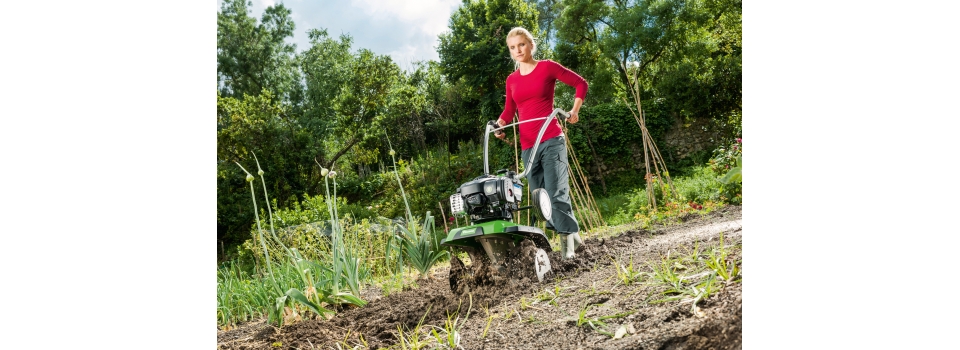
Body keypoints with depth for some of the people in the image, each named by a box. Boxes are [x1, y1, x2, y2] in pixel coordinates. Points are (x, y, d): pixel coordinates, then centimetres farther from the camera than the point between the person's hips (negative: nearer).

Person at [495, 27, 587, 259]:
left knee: (556, 193, -14)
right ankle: (571, 235, 14)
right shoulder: (512, 79, 14)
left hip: (551, 141, -5)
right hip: (527, 146, 5)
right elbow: (509, 110, 19)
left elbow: (580, 83, 5)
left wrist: (575, 110, -5)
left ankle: (568, 240, -8)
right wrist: (499, 124, -1)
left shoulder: (547, 67, 1)